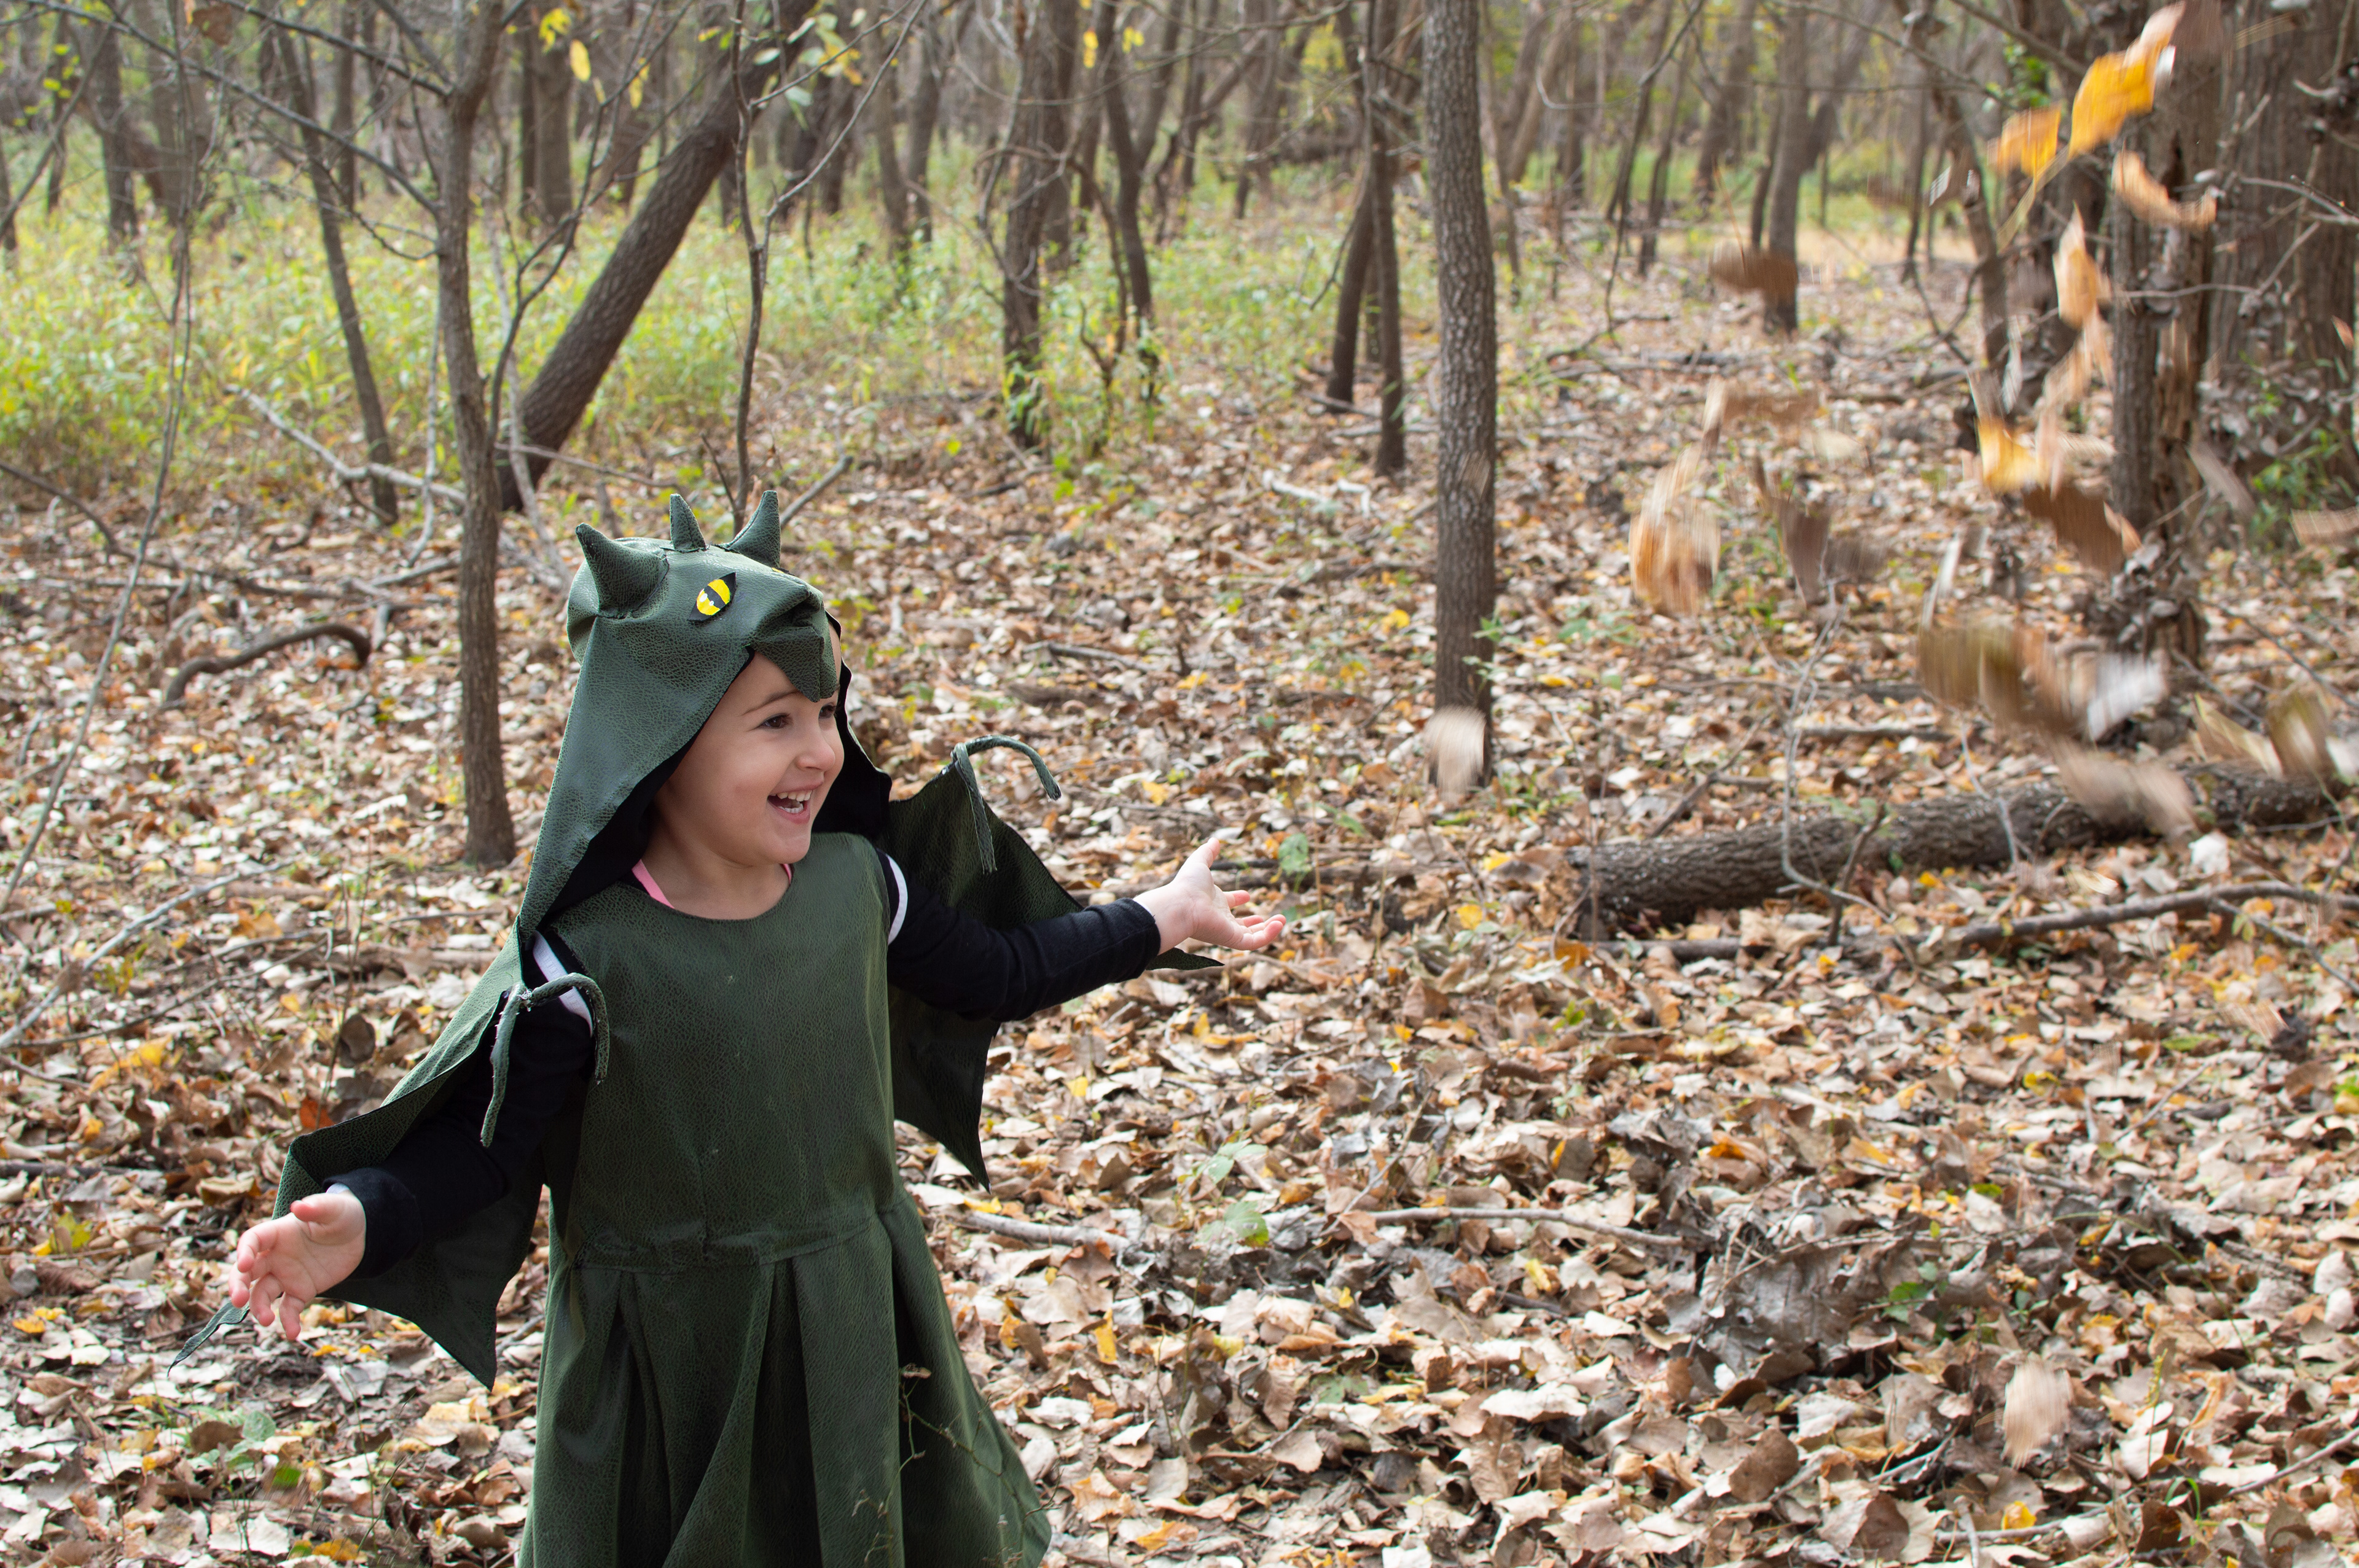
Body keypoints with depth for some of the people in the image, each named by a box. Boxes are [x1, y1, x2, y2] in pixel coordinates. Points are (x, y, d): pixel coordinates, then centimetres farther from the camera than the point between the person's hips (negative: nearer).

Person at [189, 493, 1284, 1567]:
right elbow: (483, 1143, -19)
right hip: (671, 1380, -5)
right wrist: (358, 1223, -37)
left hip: (855, 1342, 5)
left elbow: (996, 973, 11)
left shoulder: (856, 884, -5)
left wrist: (1163, 920, 15)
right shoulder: (589, 954, -20)